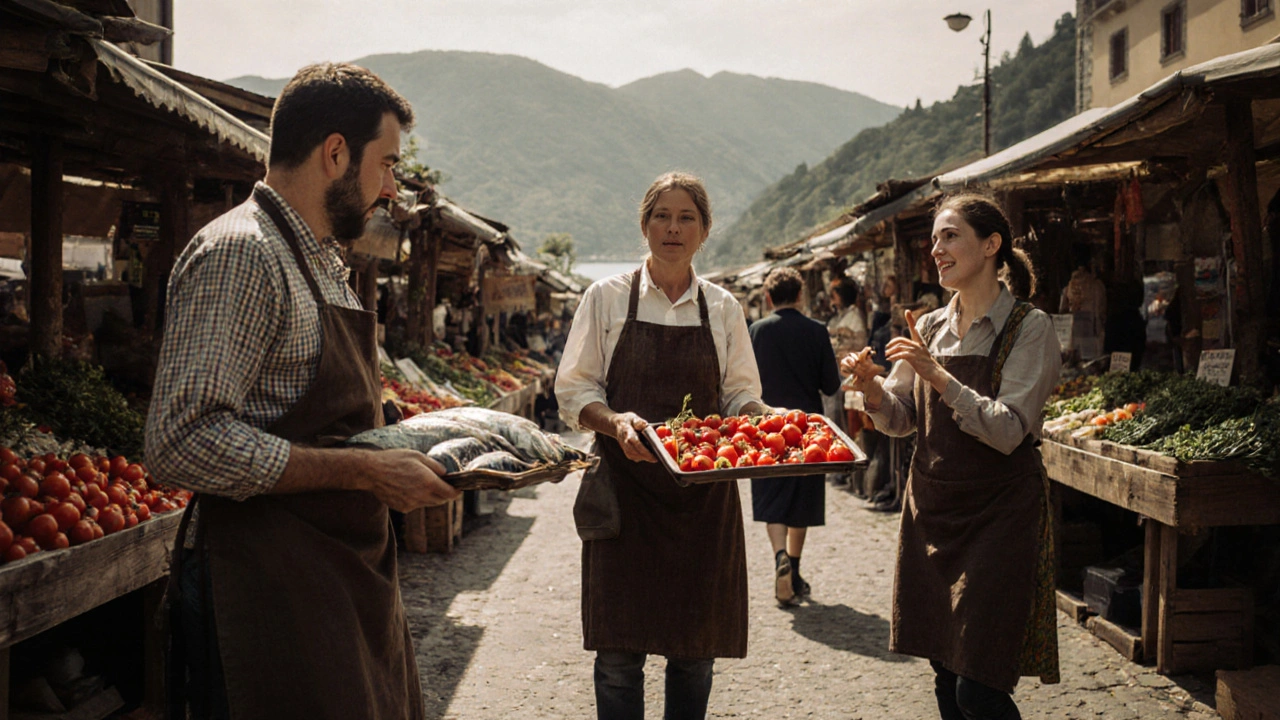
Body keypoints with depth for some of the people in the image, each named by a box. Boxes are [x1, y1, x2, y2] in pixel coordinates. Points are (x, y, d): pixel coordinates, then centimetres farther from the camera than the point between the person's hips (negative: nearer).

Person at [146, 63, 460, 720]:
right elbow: (182, 443, -25)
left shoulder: (323, 263, 17)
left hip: (348, 579, 10)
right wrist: (363, 471, -22)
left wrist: (402, 447, 11)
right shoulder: (239, 253, -15)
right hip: (271, 586, -9)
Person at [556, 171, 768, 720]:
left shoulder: (722, 308, 8)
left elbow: (740, 396, 12)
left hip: (703, 494, 2)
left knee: (695, 653, 7)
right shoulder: (607, 298, 2)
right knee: (619, 655, -2)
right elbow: (574, 391, 1)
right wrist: (616, 422, -19)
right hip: (626, 490, -2)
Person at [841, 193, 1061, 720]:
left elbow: (1007, 431, -17)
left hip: (997, 514, -5)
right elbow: (900, 420, 10)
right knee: (946, 677, 13)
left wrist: (938, 376, -24)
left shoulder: (1028, 328, -8)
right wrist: (873, 388, -9)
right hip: (931, 508, 6)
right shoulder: (929, 328, 9)